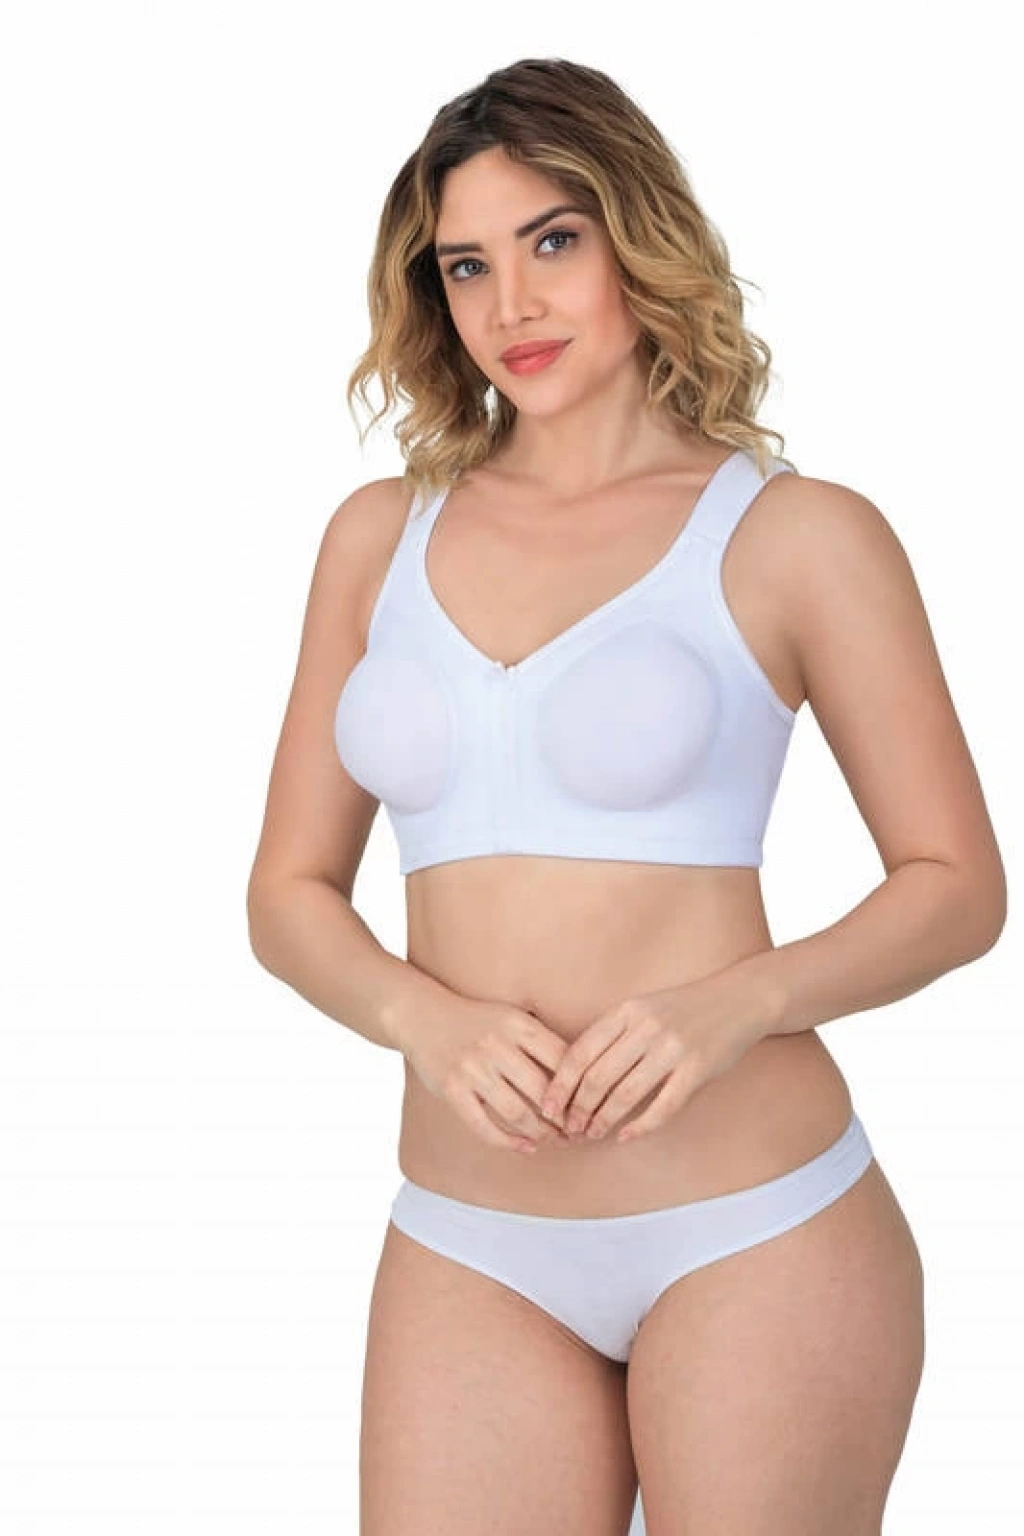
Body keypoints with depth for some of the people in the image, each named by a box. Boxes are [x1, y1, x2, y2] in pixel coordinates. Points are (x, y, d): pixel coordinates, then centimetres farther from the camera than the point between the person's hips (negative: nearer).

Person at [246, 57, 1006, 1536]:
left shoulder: (797, 536, -3)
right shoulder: (382, 537, 8)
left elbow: (958, 884, 0)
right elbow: (290, 890, 9)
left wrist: (736, 1002, -18)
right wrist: (425, 1018, -12)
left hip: (753, 1241, -3)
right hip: (468, 1251, 3)